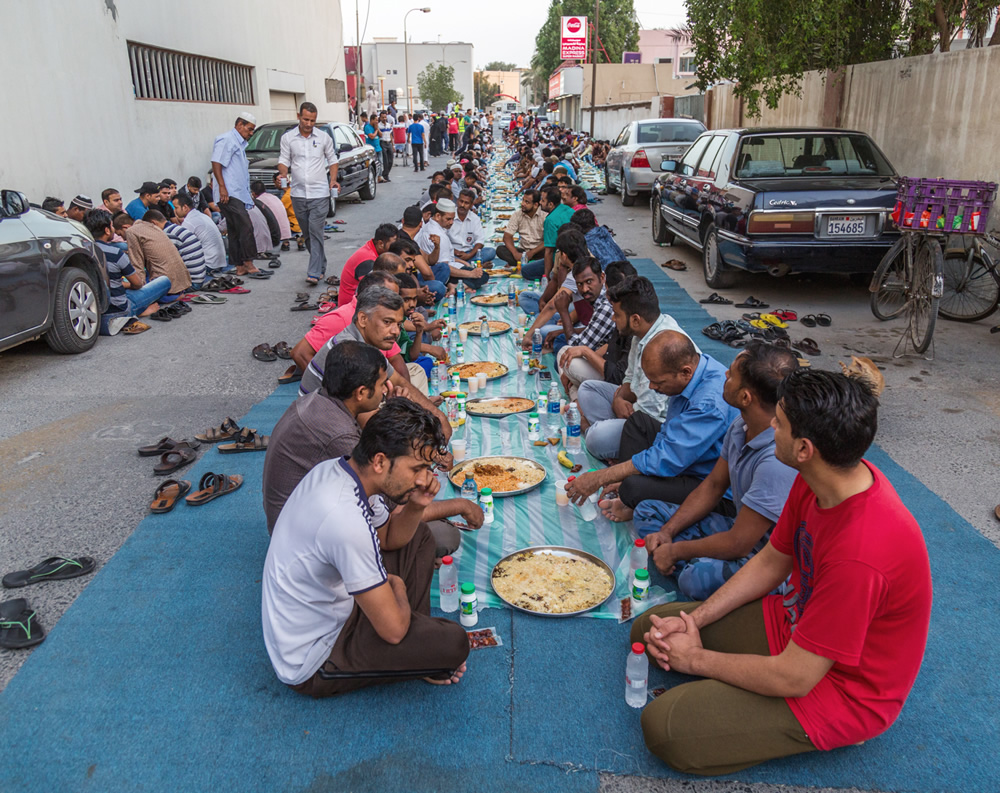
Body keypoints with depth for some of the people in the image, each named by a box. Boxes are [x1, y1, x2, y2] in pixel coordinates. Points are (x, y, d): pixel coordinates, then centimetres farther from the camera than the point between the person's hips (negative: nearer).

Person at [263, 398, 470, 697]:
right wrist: (398, 588, -6)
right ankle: (414, 657, 11)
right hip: (310, 665, -9)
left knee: (419, 536, 11)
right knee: (453, 642, -21)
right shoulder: (345, 519, -36)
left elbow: (390, 538, 10)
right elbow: (393, 629, -29)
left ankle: (417, 634, 13)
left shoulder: (337, 469, -7)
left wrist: (416, 505, -11)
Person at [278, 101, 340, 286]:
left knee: (316, 232, -12)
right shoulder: (288, 138, 5)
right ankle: (321, 266, 26)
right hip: (298, 193, 3)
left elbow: (332, 160, 11)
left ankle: (314, 272, -13)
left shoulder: (323, 137, 5)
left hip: (319, 193, -3)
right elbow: (283, 160, 8)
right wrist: (283, 172, -15)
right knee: (307, 234, 10)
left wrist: (333, 179, -6)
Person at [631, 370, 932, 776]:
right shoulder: (818, 479, -11)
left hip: (840, 689, -7)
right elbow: (770, 562, 4)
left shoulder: (860, 555, -38)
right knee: (648, 629, 4)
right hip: (795, 623, 8)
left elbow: (792, 678, -28)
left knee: (663, 727, -19)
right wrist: (694, 619, -5)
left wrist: (696, 658, -13)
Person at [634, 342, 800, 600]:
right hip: (742, 529, 10)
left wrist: (675, 551, -12)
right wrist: (667, 532, 3)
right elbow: (714, 485, 11)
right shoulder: (740, 427, -5)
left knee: (696, 580, -39)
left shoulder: (777, 460, -33)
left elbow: (738, 545, -26)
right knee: (647, 512, 9)